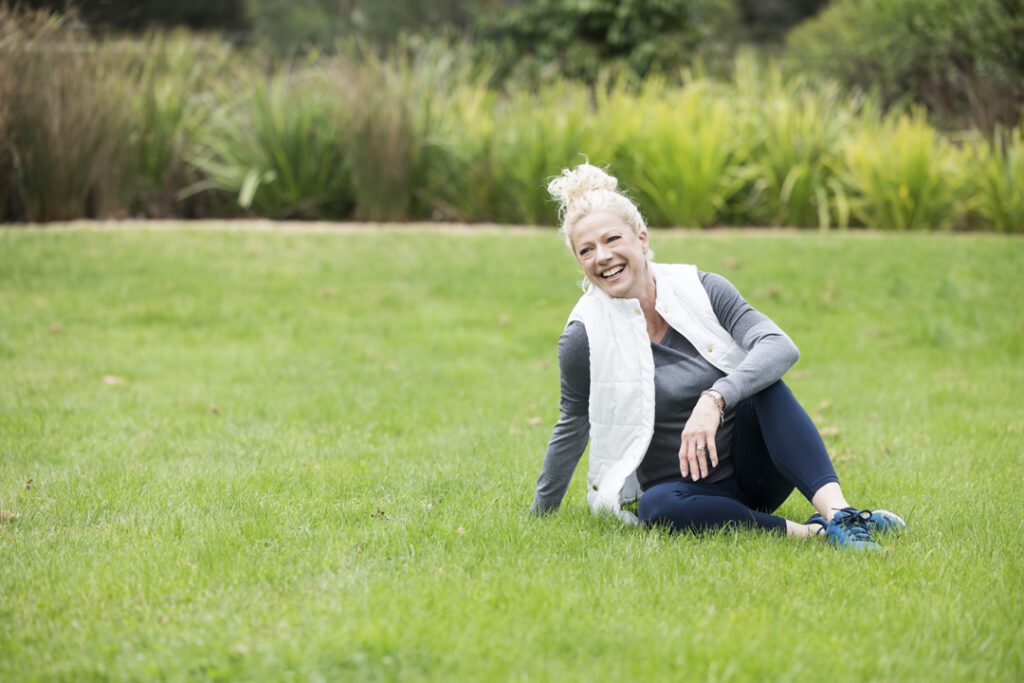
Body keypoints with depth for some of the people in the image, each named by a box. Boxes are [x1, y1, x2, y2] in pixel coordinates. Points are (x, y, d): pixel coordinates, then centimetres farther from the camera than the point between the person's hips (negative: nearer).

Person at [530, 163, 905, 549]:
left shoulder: (700, 289, -7)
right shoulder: (585, 336, -9)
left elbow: (781, 347, -21)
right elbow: (574, 425, 5)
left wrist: (715, 400, -38)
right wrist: (540, 514, 12)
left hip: (752, 470, 1)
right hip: (685, 486, -1)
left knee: (765, 386, -29)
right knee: (656, 507, -37)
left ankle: (838, 512, -42)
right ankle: (815, 532, -34)